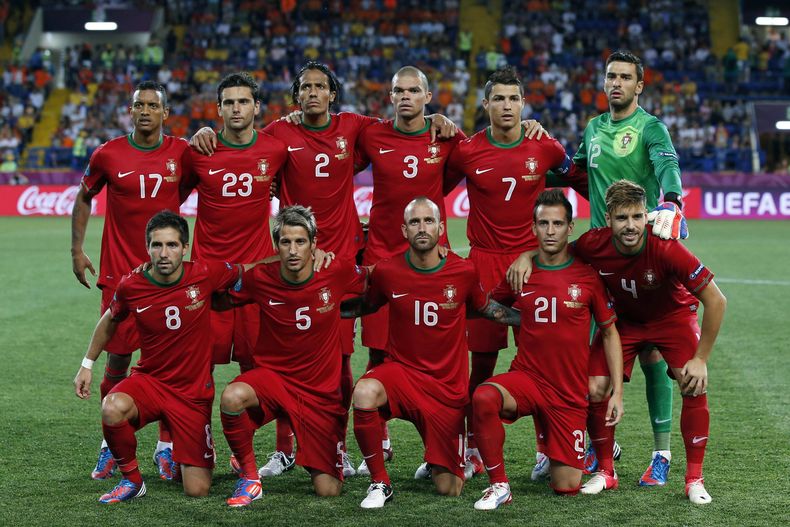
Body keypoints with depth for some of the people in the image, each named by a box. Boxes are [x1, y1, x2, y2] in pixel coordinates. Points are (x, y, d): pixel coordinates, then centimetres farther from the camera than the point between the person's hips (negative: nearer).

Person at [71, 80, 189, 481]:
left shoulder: (181, 152, 0)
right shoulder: (107, 155, 0)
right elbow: (84, 198, 13)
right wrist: (77, 250, 7)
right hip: (119, 271, -1)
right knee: (117, 360, 2)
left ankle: (166, 448, 12)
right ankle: (111, 446, 17)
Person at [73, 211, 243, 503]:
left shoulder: (206, 274, -14)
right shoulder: (130, 286, -10)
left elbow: (244, 271, 8)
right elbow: (110, 321, 13)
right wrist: (87, 364, 16)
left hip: (194, 391, 0)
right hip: (148, 379, 0)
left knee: (197, 490, -5)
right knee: (113, 409, -36)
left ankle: (182, 459, 33)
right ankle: (132, 479, -8)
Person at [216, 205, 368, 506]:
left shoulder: (337, 272, -11)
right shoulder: (258, 278, -10)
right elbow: (222, 301, 8)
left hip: (322, 391, 0)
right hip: (272, 376, 0)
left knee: (328, 491, -4)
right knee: (232, 397, -36)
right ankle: (249, 475, -11)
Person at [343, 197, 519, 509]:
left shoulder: (464, 272, -8)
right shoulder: (387, 271, -7)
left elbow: (485, 308, 13)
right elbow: (366, 306, 14)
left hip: (447, 387, 0)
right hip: (401, 371, 0)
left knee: (449, 489, 0)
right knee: (364, 393, -37)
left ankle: (442, 464, 40)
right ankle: (380, 483, -16)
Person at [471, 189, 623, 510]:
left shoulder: (587, 277, -5)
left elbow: (609, 333, 3)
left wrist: (617, 392, -2)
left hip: (570, 394, -1)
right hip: (526, 377, 1)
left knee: (566, 487, 0)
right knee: (483, 398, -34)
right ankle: (498, 485, -16)